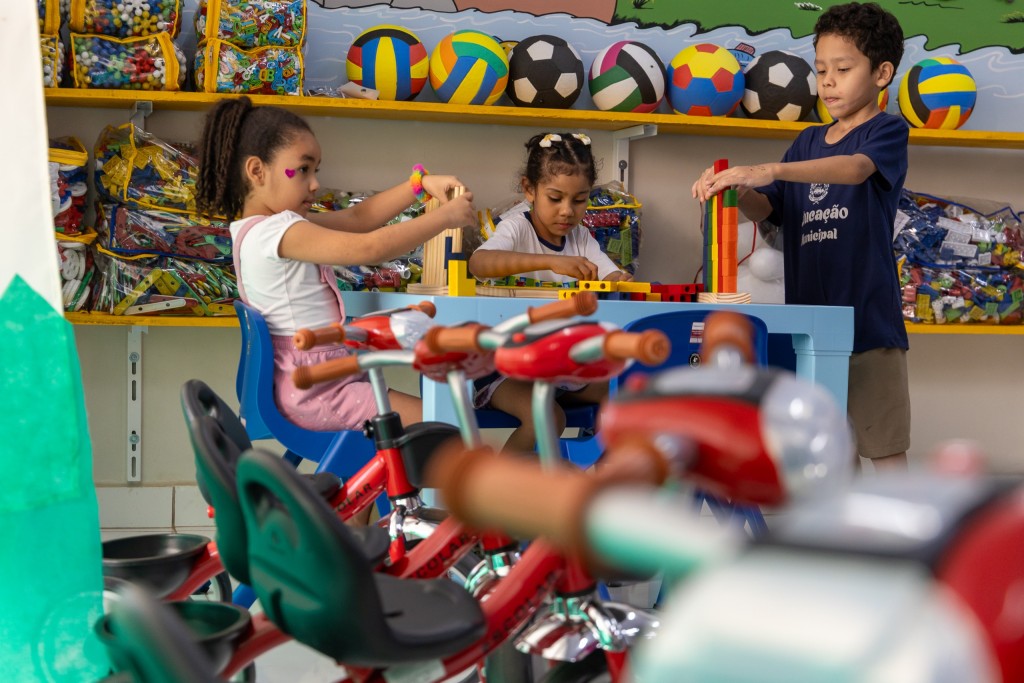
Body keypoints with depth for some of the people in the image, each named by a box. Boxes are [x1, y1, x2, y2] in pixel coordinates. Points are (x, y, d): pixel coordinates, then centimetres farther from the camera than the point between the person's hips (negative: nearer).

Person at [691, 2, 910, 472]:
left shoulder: (887, 132, -3)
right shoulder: (807, 141, 15)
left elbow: (855, 168, -24)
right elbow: (766, 208, 11)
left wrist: (768, 170, -37)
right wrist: (736, 191, -13)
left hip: (869, 322, -6)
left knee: (885, 446, 0)